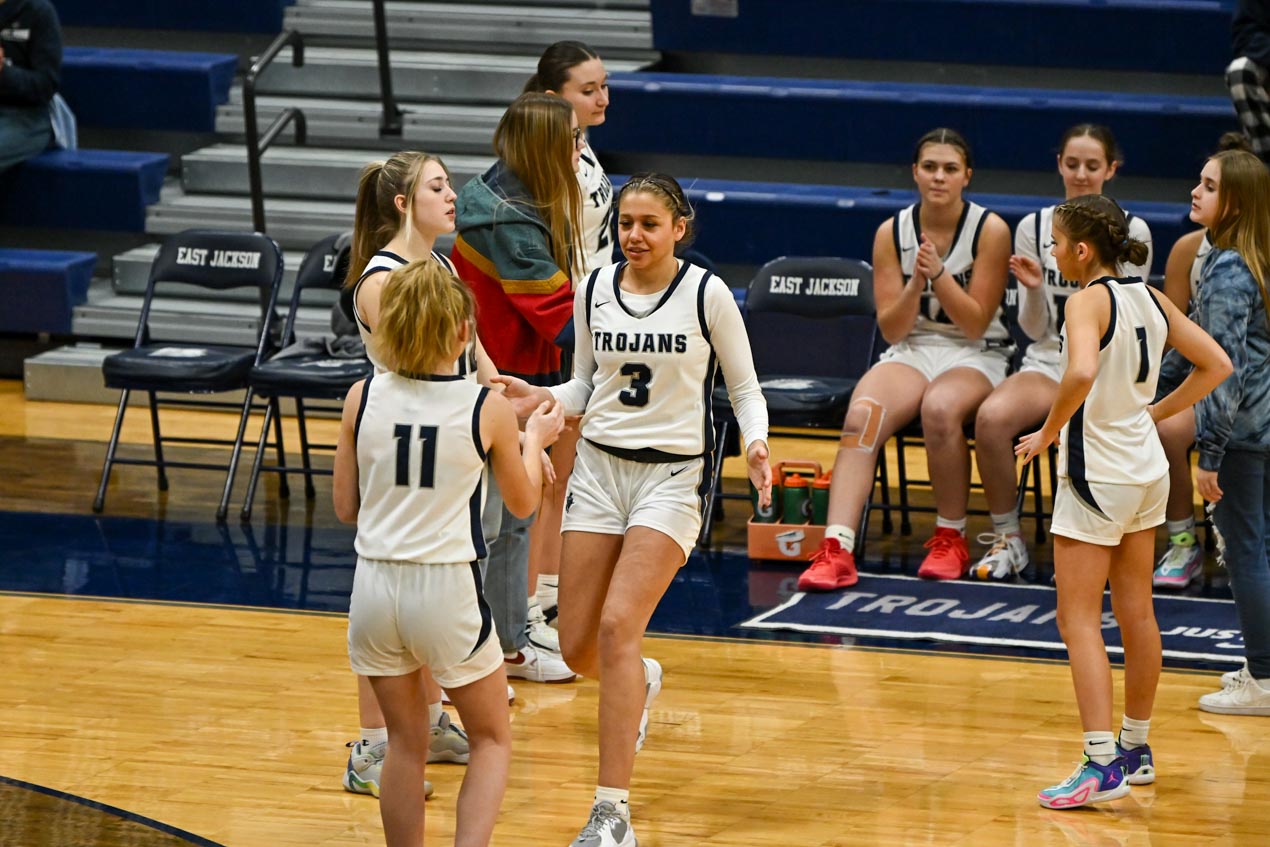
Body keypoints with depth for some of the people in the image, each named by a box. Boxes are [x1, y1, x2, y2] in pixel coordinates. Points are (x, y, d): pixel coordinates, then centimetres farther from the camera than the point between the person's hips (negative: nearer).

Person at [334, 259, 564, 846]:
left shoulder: (363, 400, -3)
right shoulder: (488, 409, -8)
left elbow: (346, 508, 5)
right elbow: (522, 503, 8)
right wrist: (534, 439, 25)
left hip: (375, 588, 3)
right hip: (447, 587, -3)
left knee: (406, 743, 18)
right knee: (492, 740, 14)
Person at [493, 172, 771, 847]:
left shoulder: (707, 294, -7)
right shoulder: (593, 291, 3)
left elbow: (744, 387, 1)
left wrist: (756, 444, -18)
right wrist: (541, 398, -7)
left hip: (672, 475, -4)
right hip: (599, 466, 5)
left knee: (618, 625, -20)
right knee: (578, 646, 3)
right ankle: (641, 682, 44)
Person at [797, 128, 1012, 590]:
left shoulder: (990, 231, -6)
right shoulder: (891, 233, 1)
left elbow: (976, 323, -9)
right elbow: (891, 329, 0)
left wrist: (938, 274, -22)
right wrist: (914, 287, -18)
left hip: (975, 356, -2)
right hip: (911, 352, 2)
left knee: (940, 408, -37)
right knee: (863, 413, -30)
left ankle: (951, 539, -16)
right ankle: (836, 549, -40)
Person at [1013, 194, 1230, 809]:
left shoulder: (1090, 300, -17)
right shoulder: (1149, 298, 5)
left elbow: (1081, 372, -35)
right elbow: (1216, 365, 11)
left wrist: (1048, 431, -21)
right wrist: (1153, 413, 12)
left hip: (1097, 476, -8)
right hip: (1146, 470, 8)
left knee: (1078, 620, -5)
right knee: (1136, 614, 17)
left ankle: (1102, 765, -12)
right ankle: (1136, 749, 27)